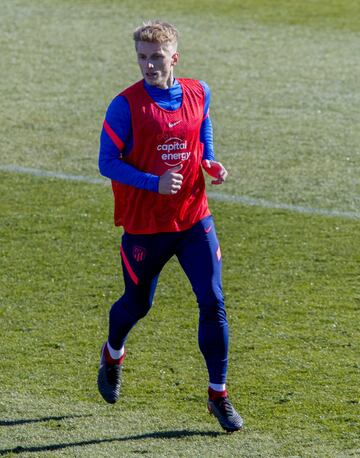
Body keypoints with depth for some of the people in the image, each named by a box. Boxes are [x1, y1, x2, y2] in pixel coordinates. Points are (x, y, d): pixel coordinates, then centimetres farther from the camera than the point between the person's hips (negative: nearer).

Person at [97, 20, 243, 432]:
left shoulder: (199, 94, 1)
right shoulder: (126, 105, -13)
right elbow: (107, 163, -10)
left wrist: (211, 166, -4)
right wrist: (155, 183, -23)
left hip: (194, 219, 3)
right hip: (144, 225, -3)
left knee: (213, 303, -6)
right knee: (137, 304, 13)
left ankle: (218, 394, 5)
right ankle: (112, 355, 47)